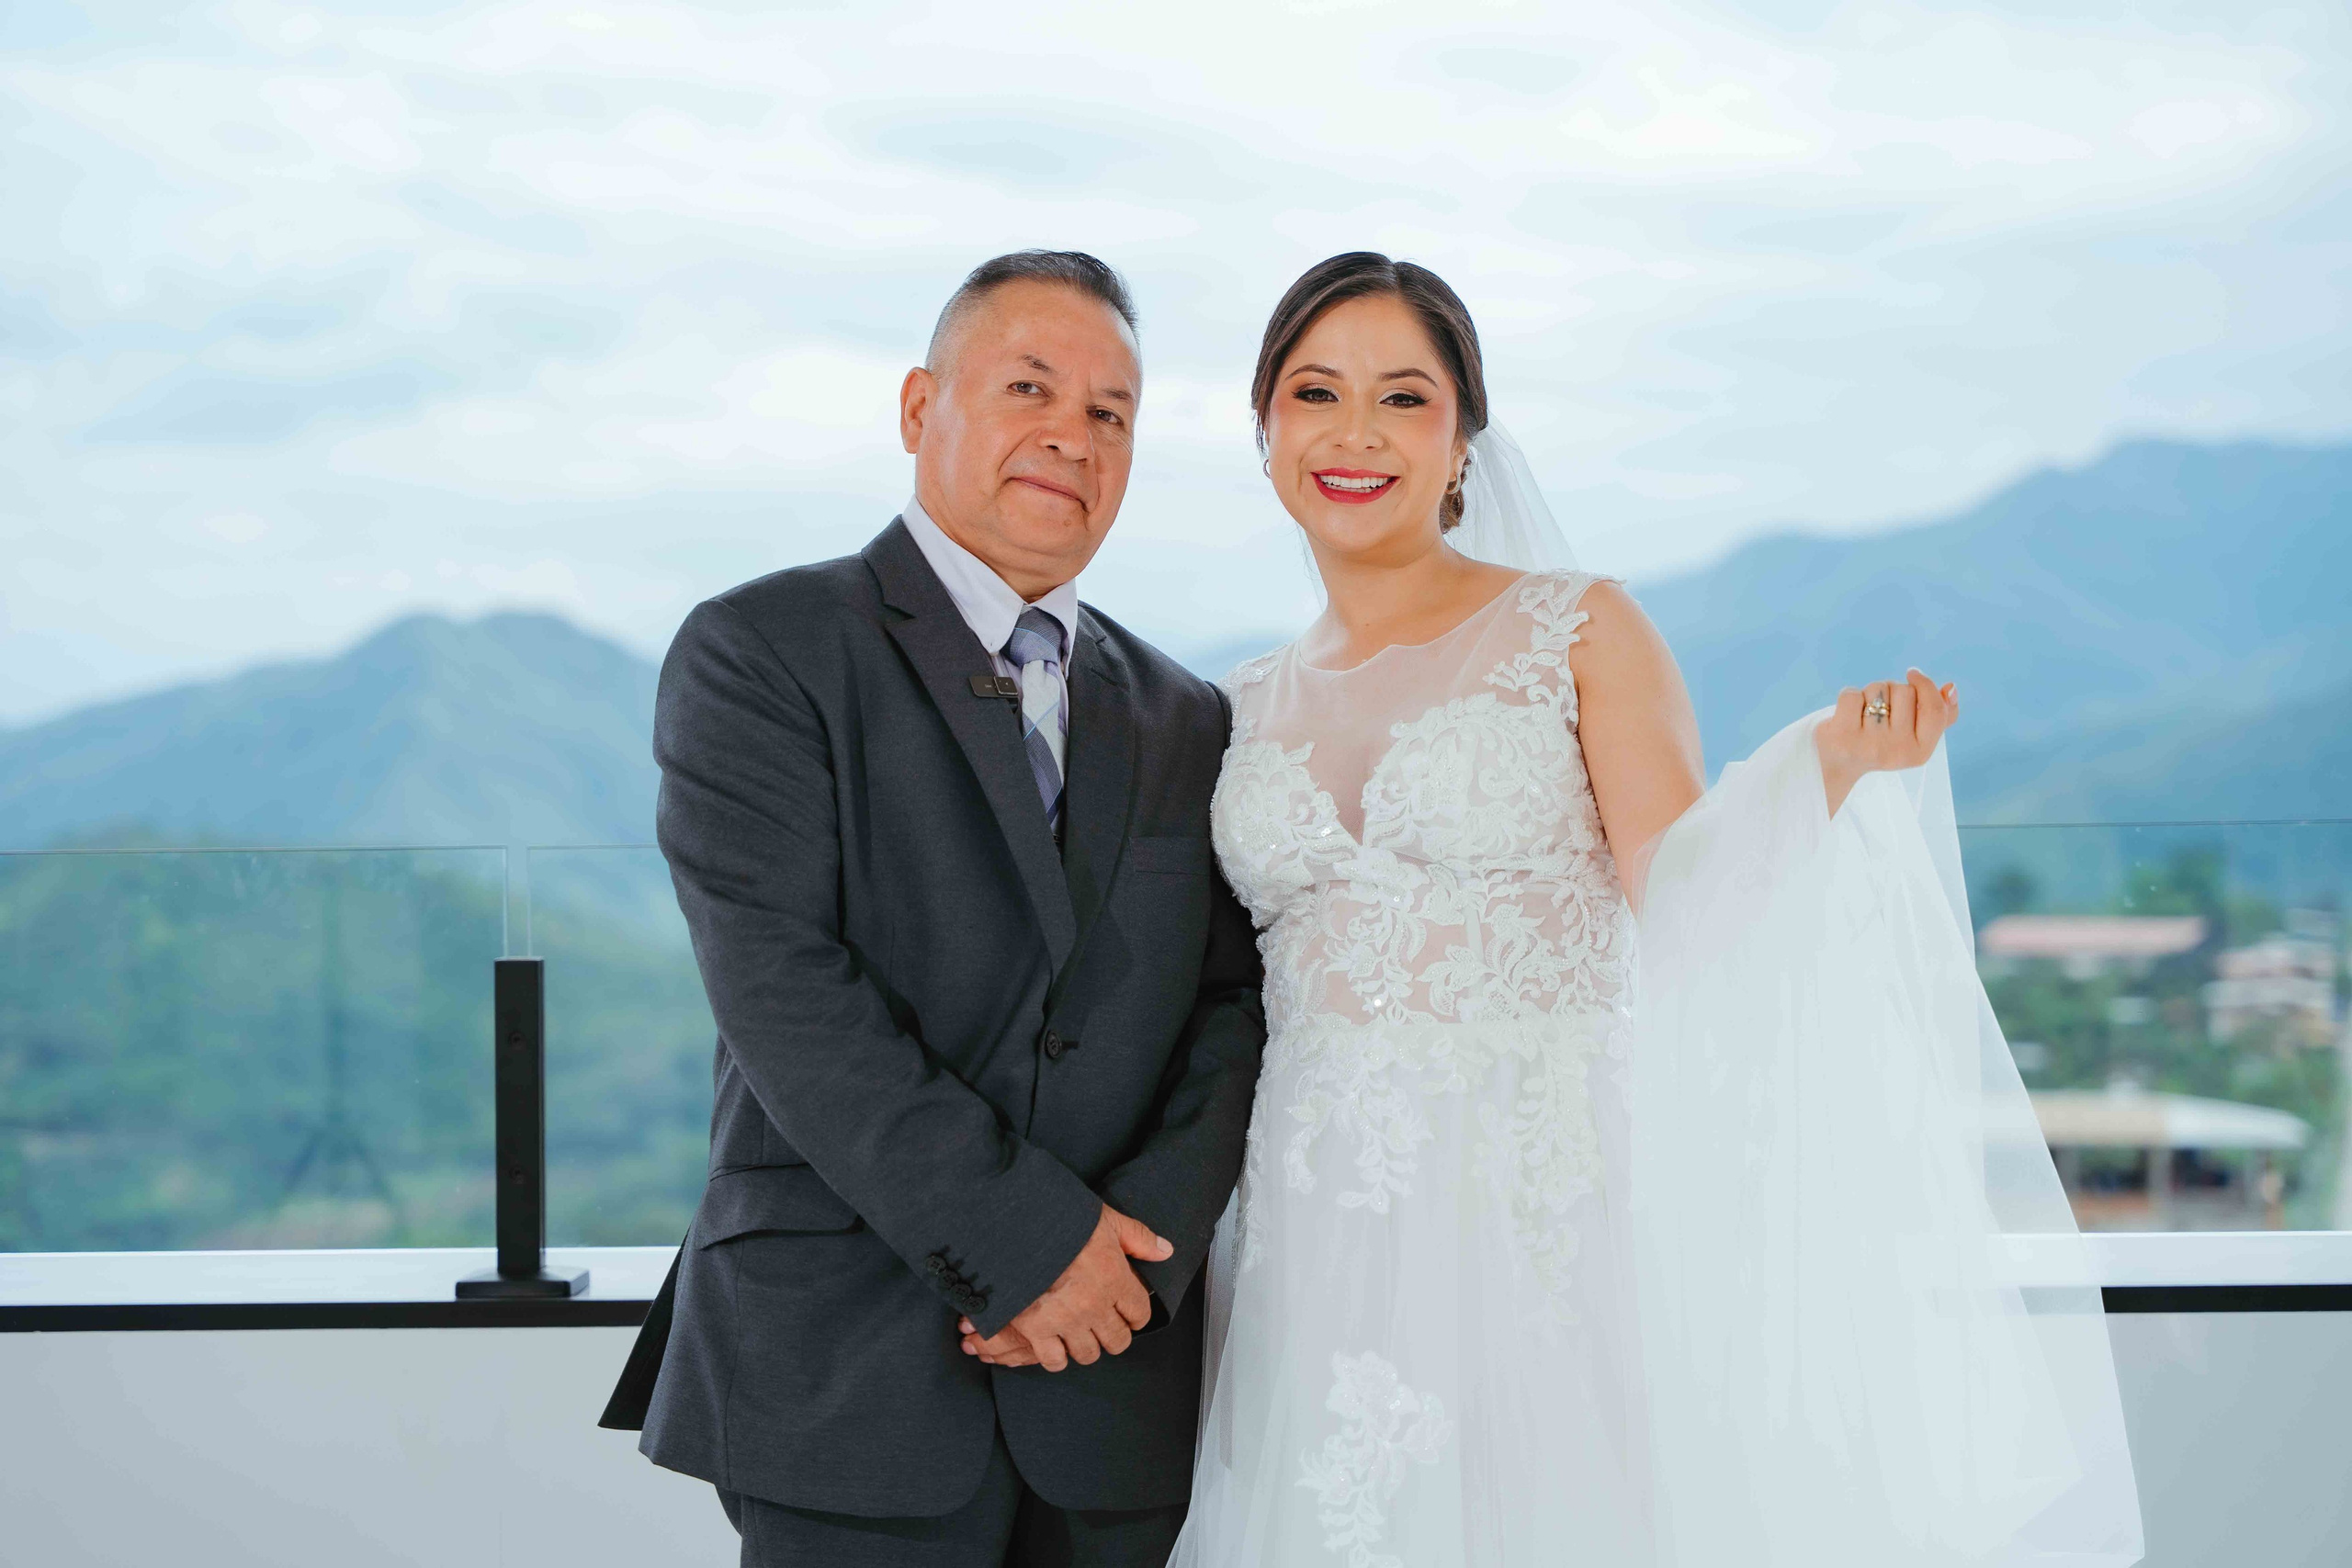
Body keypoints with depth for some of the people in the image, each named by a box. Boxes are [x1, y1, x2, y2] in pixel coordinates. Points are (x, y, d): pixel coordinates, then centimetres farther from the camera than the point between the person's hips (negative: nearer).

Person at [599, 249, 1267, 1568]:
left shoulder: (1183, 722, 16)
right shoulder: (759, 654, -1)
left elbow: (1232, 1013, 9)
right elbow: (784, 991, -12)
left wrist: (1141, 1247, -10)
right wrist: (1023, 1241, -16)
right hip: (849, 1385, -4)